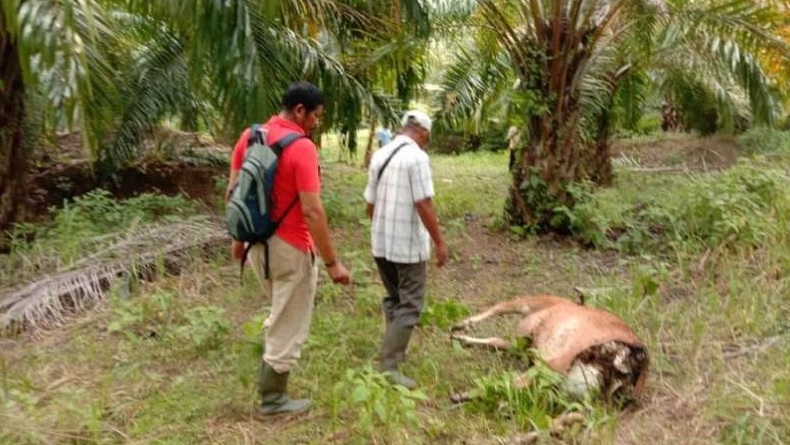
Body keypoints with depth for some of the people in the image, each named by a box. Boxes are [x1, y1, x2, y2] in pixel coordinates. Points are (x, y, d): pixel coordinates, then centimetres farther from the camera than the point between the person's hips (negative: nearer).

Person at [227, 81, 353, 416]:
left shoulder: (249, 136, 2)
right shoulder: (302, 148, -20)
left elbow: (233, 192, 7)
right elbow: (312, 212, -24)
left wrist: (239, 238, 18)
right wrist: (332, 263, -18)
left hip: (258, 243, 8)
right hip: (290, 249, -7)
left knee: (281, 314, 29)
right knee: (288, 325, 9)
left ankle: (271, 372, 35)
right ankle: (272, 399, 21)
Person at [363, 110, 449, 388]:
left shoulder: (379, 155, 8)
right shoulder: (416, 156, -14)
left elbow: (370, 204, 13)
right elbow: (423, 204, -19)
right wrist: (439, 242, -13)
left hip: (381, 242, 8)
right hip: (408, 245, -8)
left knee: (393, 299, 22)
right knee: (409, 305, 0)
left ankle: (394, 352, 32)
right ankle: (388, 366, -2)